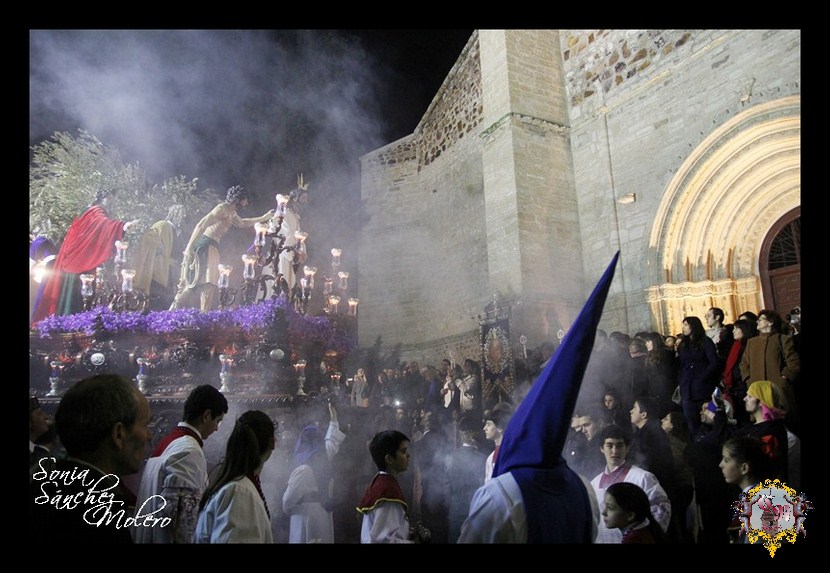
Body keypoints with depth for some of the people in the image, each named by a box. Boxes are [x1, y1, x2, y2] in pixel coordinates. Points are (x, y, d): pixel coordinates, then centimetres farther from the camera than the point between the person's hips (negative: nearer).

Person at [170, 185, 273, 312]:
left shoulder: (232, 213, 19)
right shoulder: (222, 208, -10)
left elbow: (242, 224, 42)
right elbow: (201, 225, -17)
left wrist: (263, 218, 41)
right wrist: (189, 247, -23)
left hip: (211, 247, 10)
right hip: (205, 245, -10)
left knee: (210, 283, 6)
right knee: (197, 280, -13)